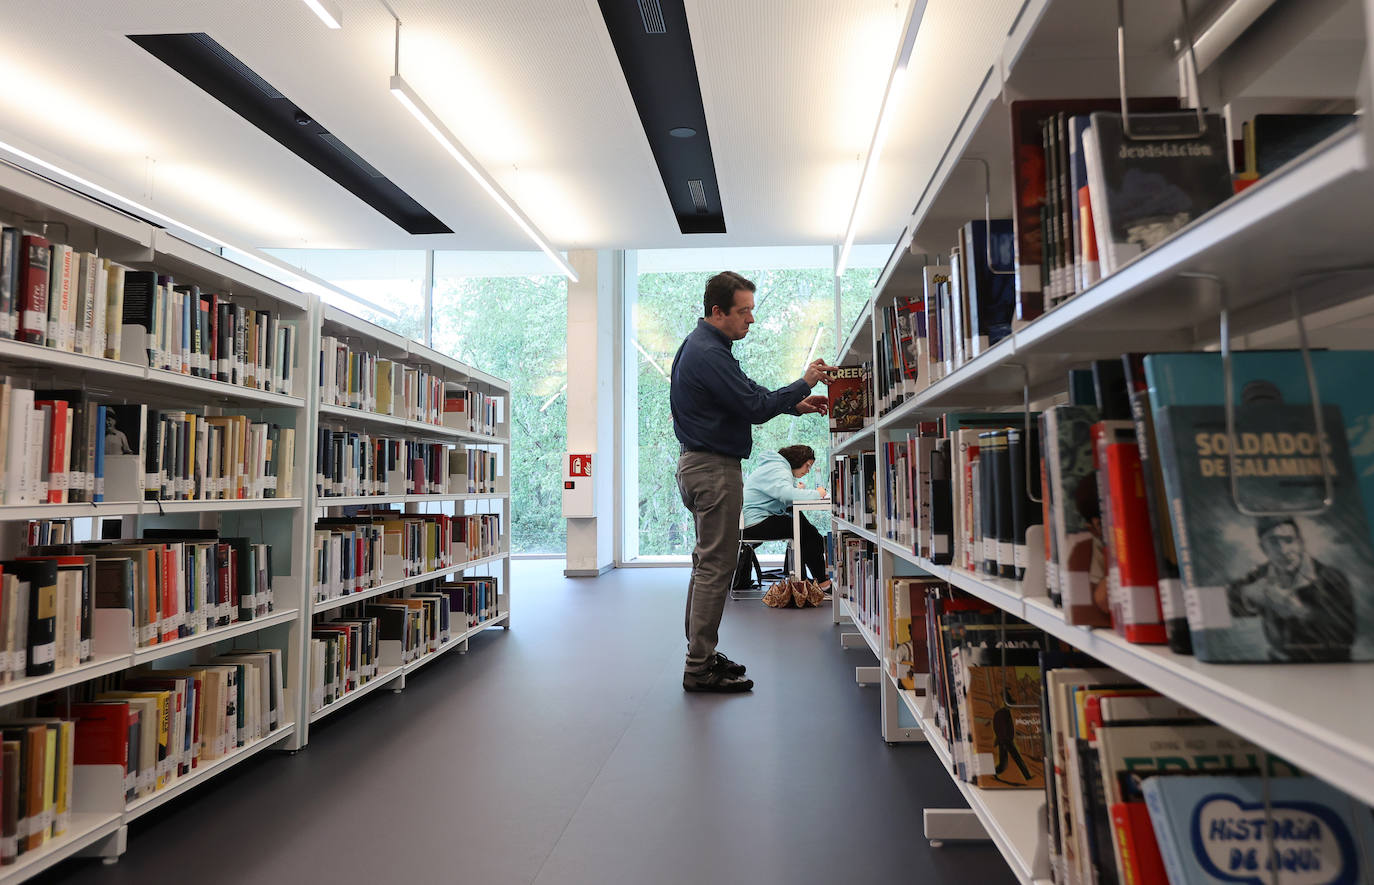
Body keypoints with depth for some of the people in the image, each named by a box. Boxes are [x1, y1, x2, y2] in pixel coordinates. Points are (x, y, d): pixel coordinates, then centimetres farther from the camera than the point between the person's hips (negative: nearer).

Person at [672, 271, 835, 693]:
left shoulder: (704, 346, 16)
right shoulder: (708, 354, -18)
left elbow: (748, 395, 19)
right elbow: (755, 408, -20)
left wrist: (796, 405, 8)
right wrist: (804, 383, -10)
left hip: (700, 466, 11)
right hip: (715, 469, -11)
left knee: (708, 564, 15)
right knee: (716, 567, -6)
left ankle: (701, 655, 23)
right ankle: (700, 669, 0)